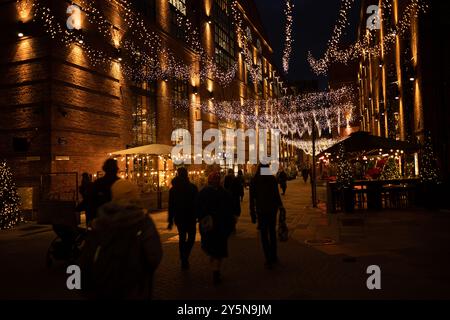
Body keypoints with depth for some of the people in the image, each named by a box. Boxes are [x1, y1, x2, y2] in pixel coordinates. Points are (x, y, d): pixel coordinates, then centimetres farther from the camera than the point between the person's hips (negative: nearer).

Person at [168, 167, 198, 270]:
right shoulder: (193, 187, -9)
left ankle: (183, 261, 17)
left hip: (179, 218, 3)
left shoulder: (173, 189, -1)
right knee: (191, 238, 13)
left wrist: (170, 221, 7)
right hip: (191, 218, -2)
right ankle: (185, 256, -8)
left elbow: (171, 206, 2)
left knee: (182, 239, 15)